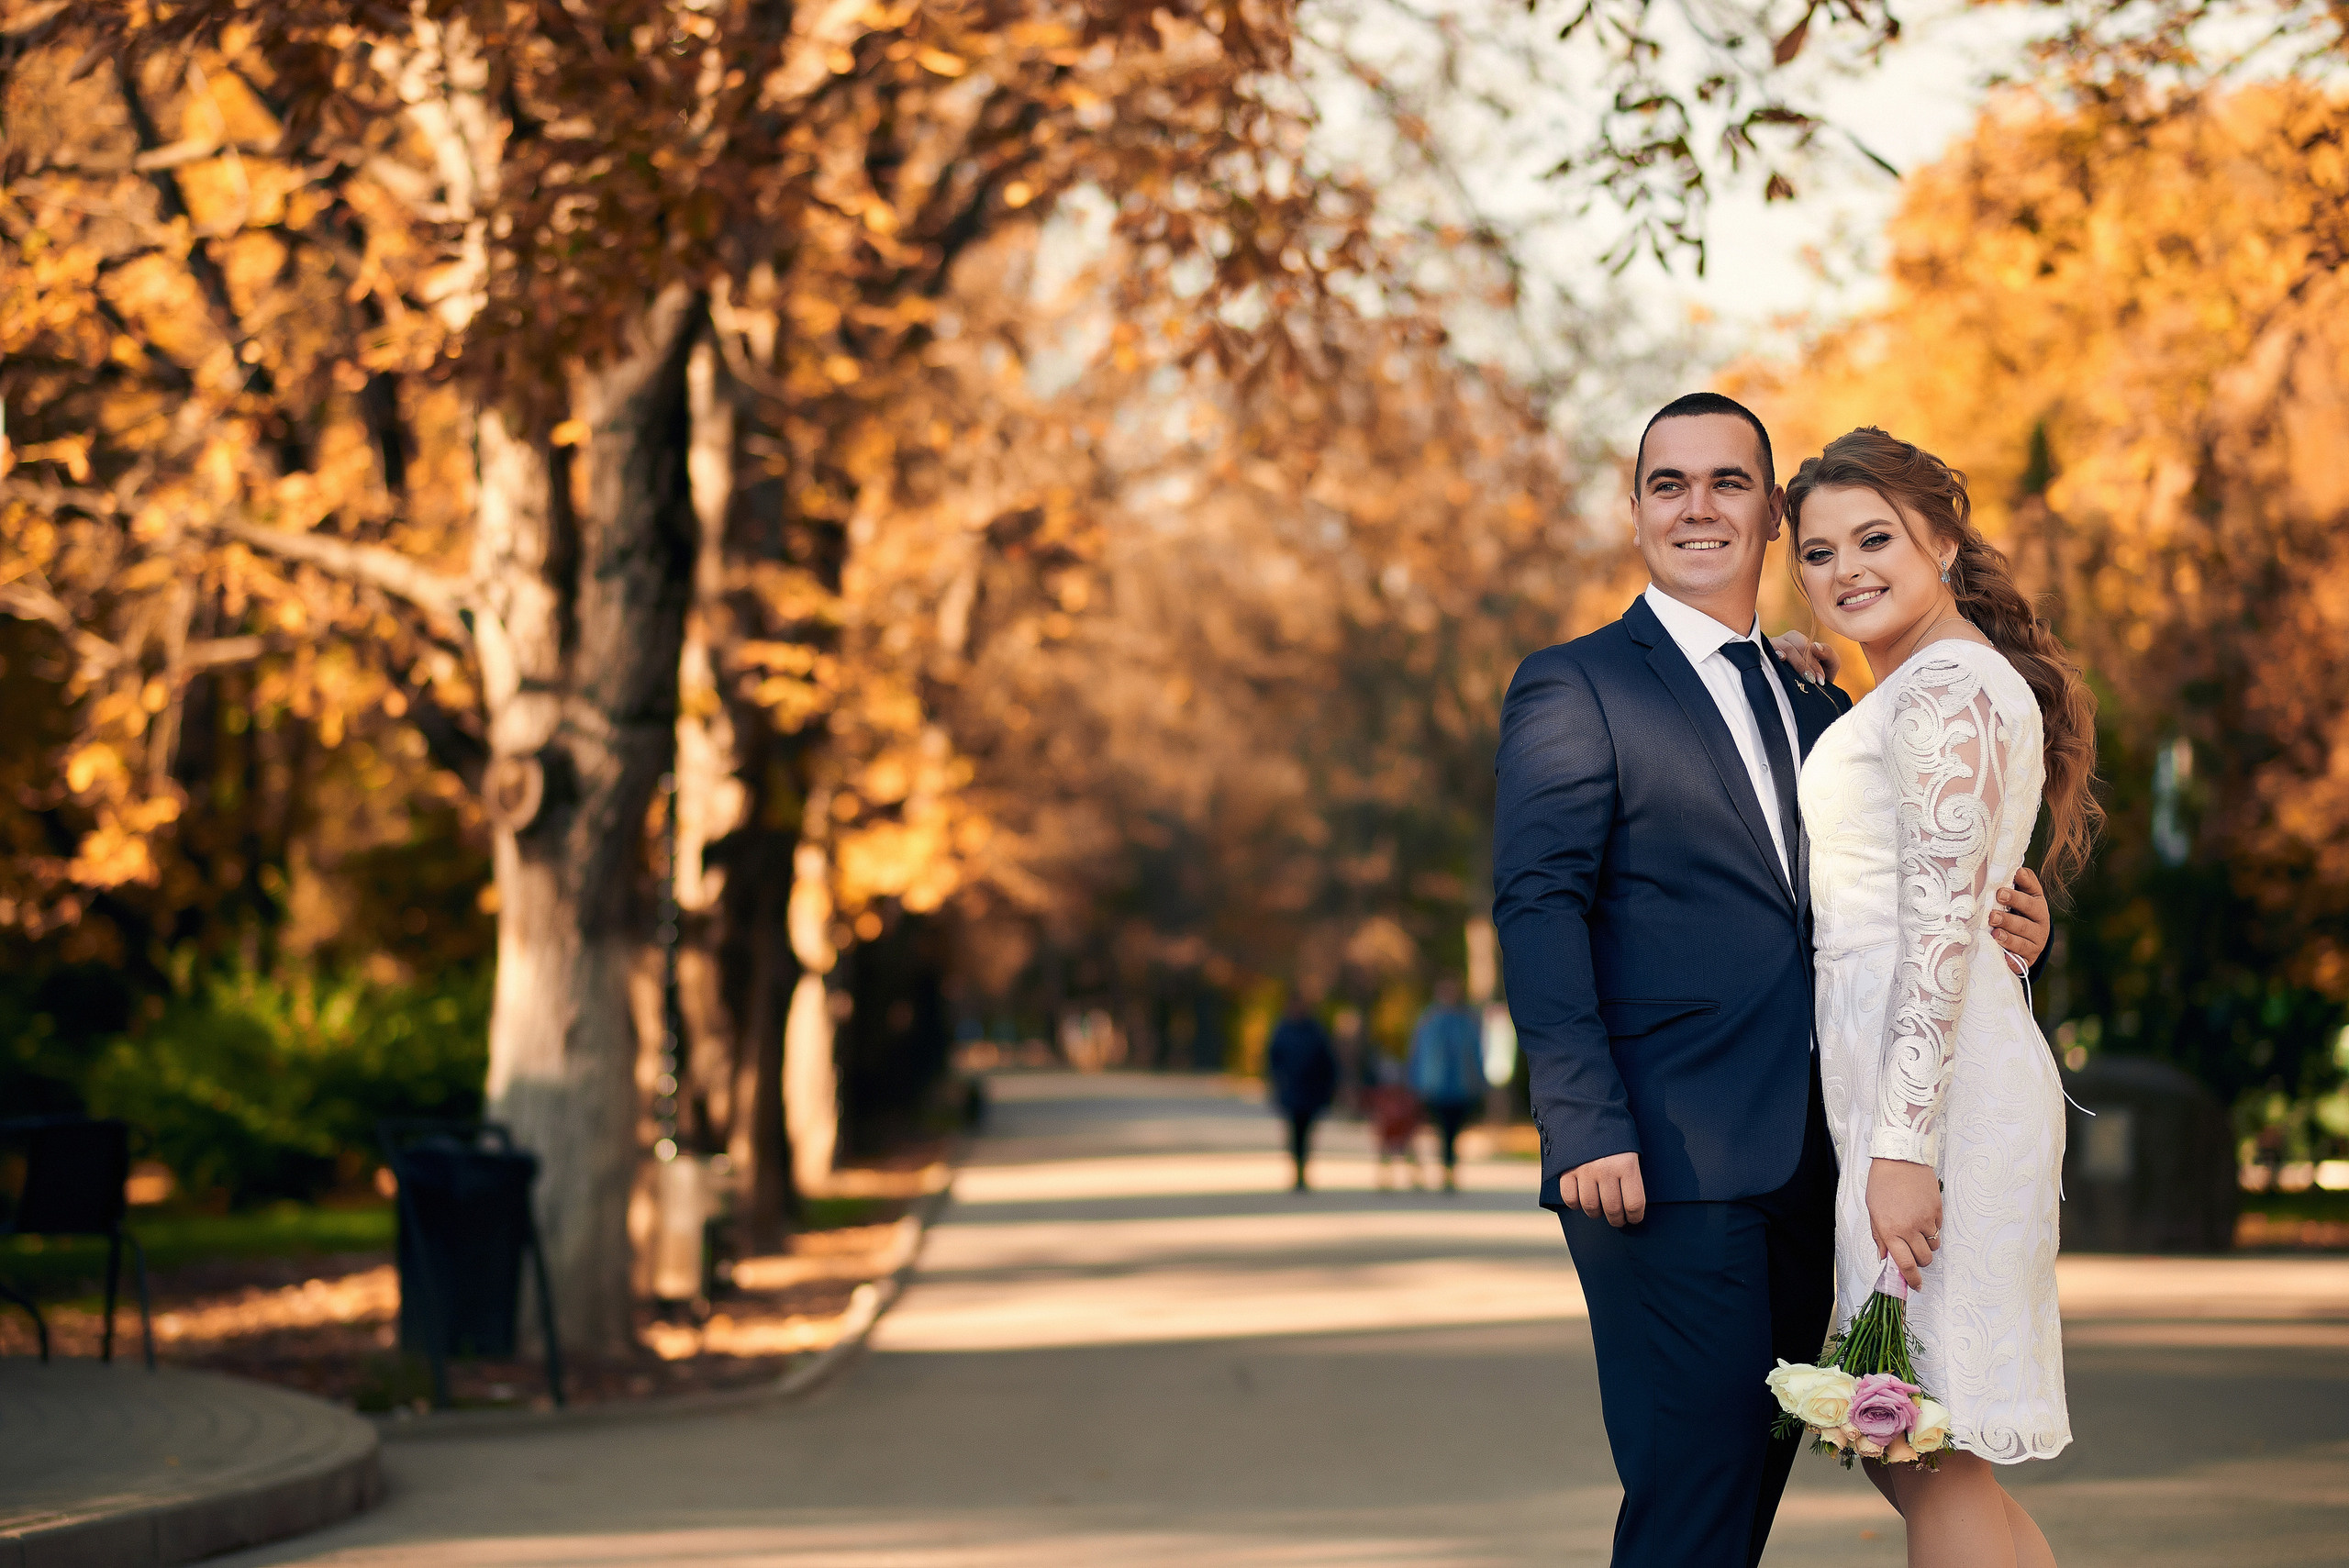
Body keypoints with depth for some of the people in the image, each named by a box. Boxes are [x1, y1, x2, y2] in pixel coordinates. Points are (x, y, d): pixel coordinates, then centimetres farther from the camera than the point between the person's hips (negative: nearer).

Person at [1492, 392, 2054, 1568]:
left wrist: (2006, 932, -3)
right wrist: (1586, 1127, -20)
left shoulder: (1822, 711, 21)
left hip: (1803, 1166, 7)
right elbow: (1537, 908, -9)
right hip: (1666, 1164, -7)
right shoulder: (1573, 689, 1)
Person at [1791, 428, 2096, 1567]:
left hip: (1934, 1082, -10)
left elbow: (1942, 924, -18)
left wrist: (1904, 1146, -22)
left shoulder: (1944, 688, -10)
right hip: (1886, 1084, 10)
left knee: (1932, 1461, -7)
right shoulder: (1954, 686, 21)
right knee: (1908, 1450, 11)